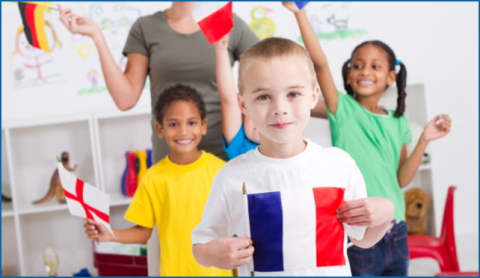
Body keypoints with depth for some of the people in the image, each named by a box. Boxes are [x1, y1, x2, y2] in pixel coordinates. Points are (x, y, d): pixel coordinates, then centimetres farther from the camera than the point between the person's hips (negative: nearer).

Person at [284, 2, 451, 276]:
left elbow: (401, 178, 7)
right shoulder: (343, 110, -4)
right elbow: (320, 62, -17)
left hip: (395, 230, 5)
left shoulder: (398, 123, 8)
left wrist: (424, 140, -2)